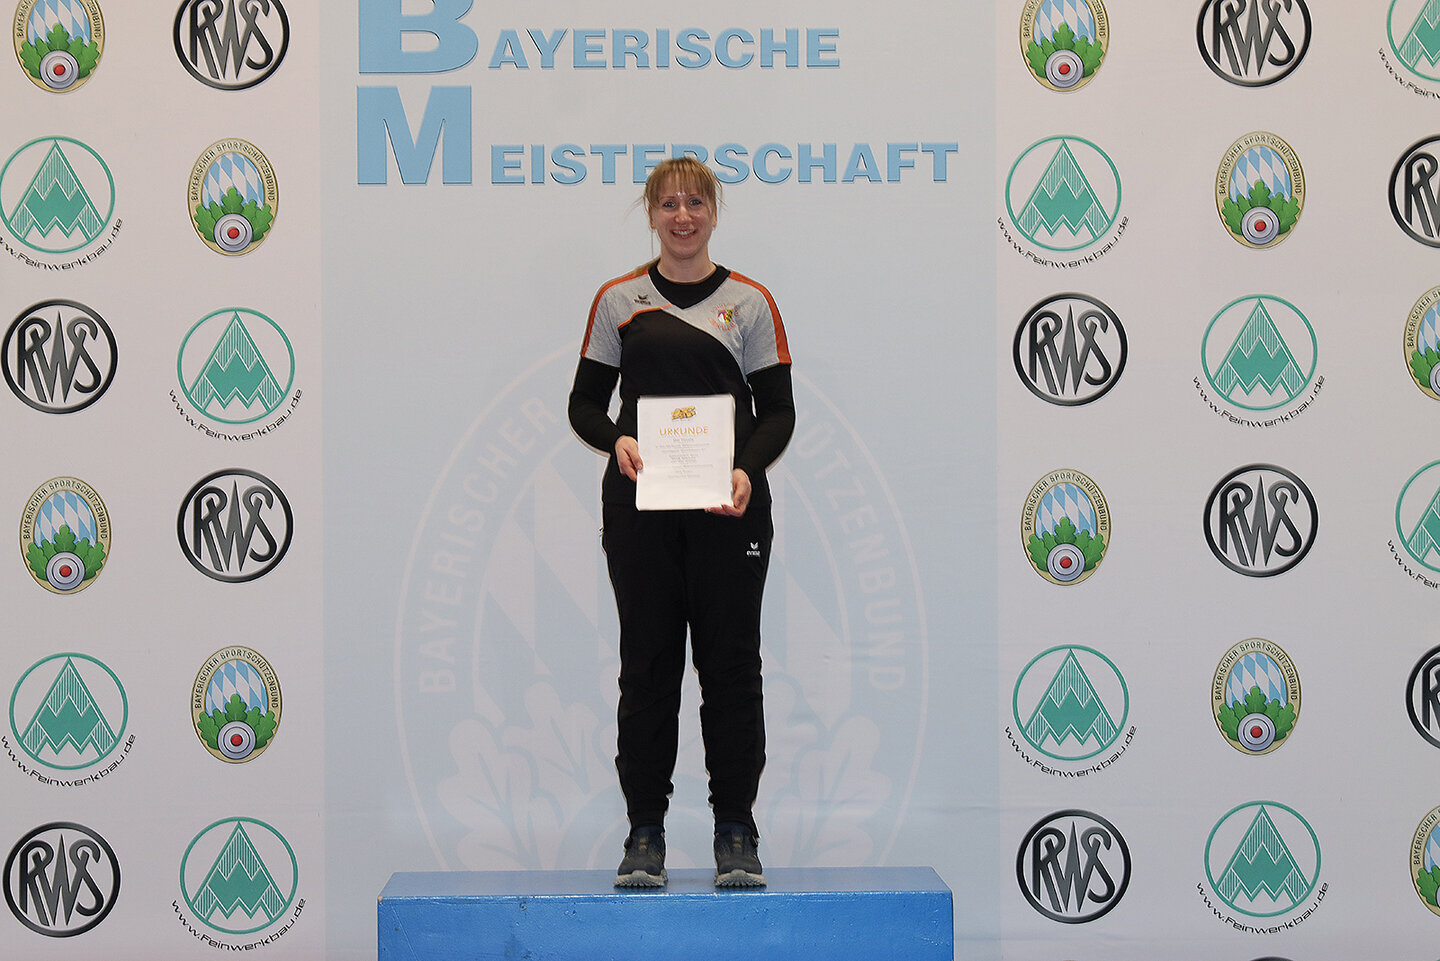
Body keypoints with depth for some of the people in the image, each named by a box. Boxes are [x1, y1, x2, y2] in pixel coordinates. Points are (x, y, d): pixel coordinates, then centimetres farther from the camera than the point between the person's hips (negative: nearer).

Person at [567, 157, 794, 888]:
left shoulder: (748, 301, 4)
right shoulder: (618, 300, 7)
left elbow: (778, 410, 2)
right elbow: (585, 402, 7)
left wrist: (747, 470, -16)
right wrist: (617, 441, -14)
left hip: (727, 505, 0)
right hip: (640, 506, 1)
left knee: (730, 662, 2)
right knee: (647, 662, 3)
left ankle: (736, 830, 11)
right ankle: (645, 831, 12)